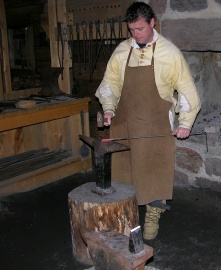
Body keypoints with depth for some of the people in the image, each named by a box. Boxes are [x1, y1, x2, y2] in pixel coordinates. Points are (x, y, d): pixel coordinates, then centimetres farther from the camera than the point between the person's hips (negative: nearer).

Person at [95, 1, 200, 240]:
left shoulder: (169, 52, -6)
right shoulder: (121, 51, 3)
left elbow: (186, 89, -2)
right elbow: (110, 83, 11)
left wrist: (185, 122, -5)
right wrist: (108, 108, -4)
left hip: (156, 126, -3)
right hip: (124, 122, 3)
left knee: (155, 169, 5)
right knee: (123, 168, 9)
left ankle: (153, 216, 24)